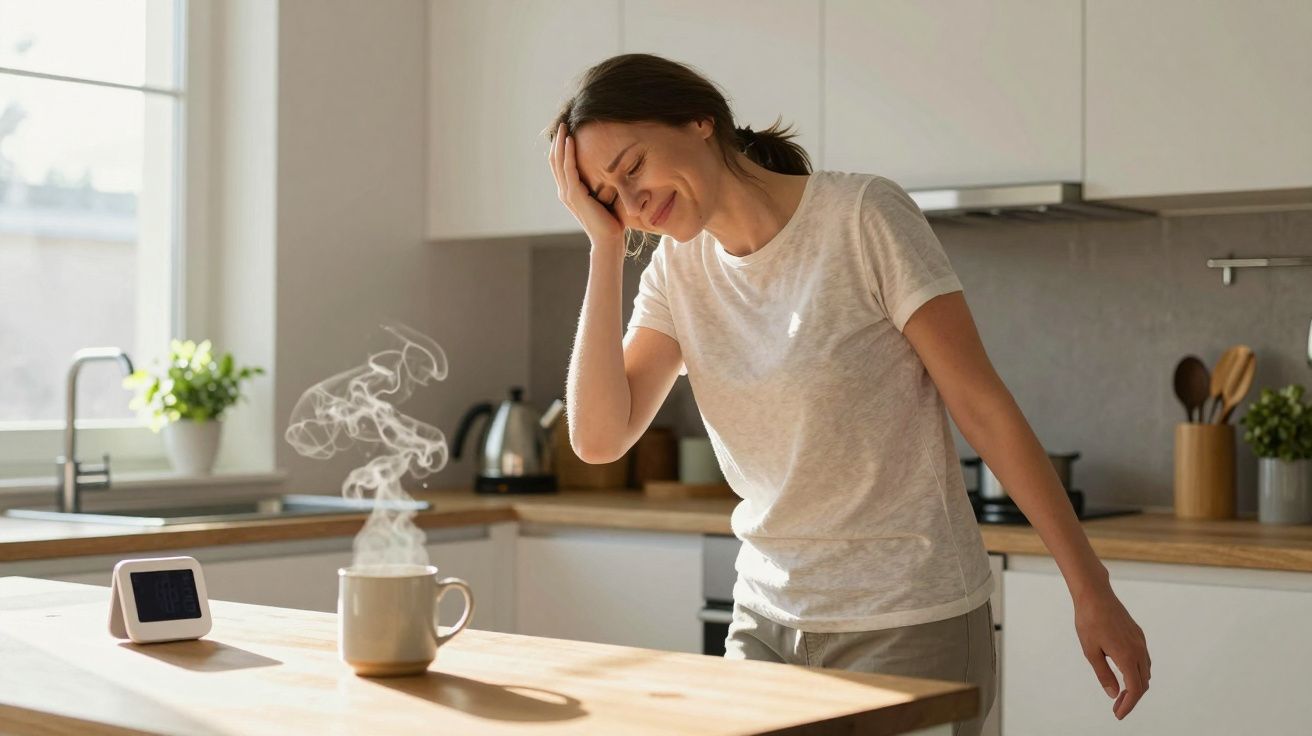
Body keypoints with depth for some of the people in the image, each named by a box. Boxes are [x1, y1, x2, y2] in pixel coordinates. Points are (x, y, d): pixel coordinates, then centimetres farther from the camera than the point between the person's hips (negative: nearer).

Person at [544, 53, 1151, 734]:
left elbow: (983, 406, -12)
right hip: (767, 620, 5)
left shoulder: (863, 217, -13)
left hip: (909, 625, -5)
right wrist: (607, 248, -9)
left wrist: (1090, 590, -13)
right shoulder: (677, 270, 3)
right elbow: (598, 438, -9)